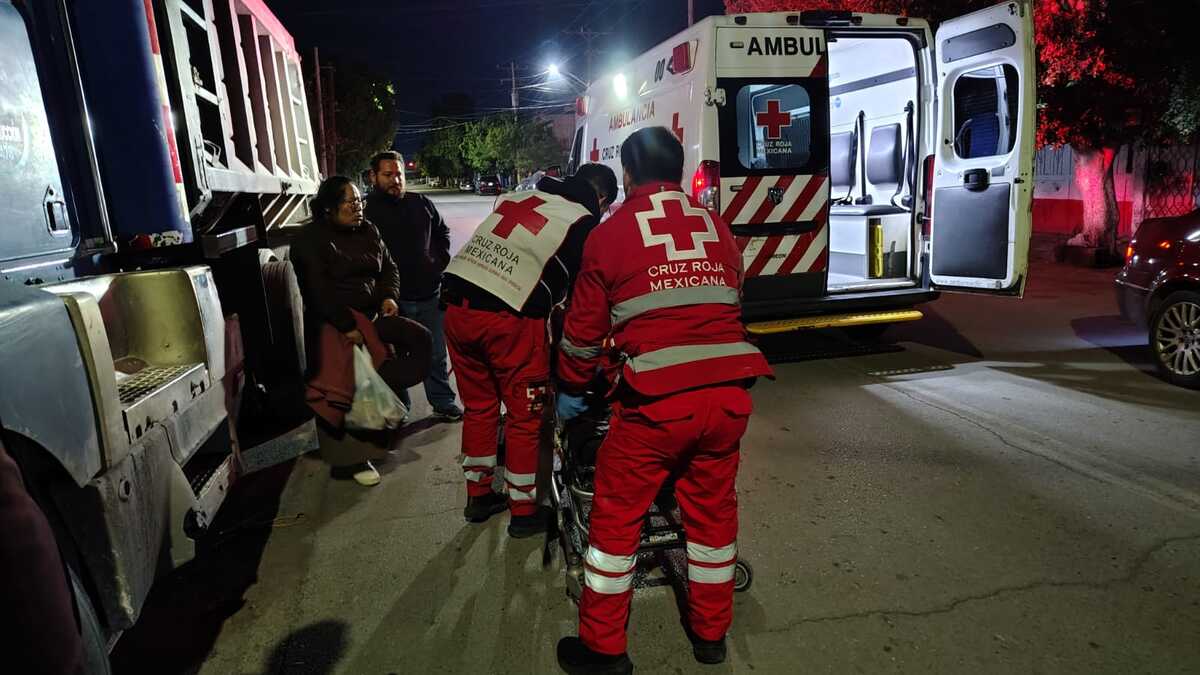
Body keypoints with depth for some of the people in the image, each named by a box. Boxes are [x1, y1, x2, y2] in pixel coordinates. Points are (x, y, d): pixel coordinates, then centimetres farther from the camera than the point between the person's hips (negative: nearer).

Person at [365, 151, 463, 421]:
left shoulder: (421, 204, 5)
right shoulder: (367, 212, -9)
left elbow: (442, 232, 21)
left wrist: (440, 260, 7)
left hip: (430, 292, 4)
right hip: (394, 298, -4)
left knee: (436, 353, 15)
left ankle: (443, 402, 29)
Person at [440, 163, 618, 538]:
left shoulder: (518, 197, 20)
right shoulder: (583, 223, 2)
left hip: (457, 307, 7)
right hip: (508, 319, -7)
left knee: (479, 406, 21)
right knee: (526, 415, 10)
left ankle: (478, 497, 35)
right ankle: (524, 513, 22)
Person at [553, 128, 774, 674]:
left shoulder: (611, 233, 3)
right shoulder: (717, 228, 14)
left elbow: (584, 327, 7)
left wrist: (570, 390, 23)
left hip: (658, 398, -4)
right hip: (729, 393, 5)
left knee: (617, 515, 12)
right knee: (712, 509, 21)